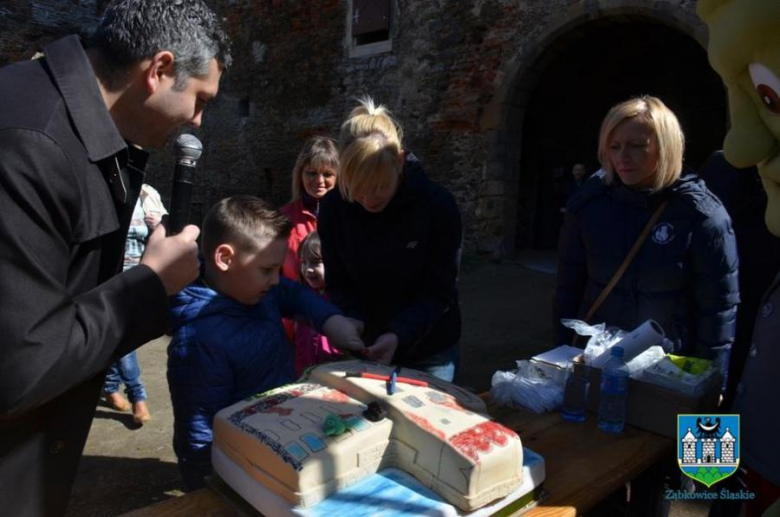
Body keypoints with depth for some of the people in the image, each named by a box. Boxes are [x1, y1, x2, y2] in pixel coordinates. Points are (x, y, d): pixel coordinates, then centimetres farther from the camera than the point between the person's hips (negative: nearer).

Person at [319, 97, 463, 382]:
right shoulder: (334, 206, -12)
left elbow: (440, 292, -17)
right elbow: (338, 284, -6)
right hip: (363, 349, 2)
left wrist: (400, 335, -31)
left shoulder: (439, 206, -20)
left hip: (429, 352, -2)